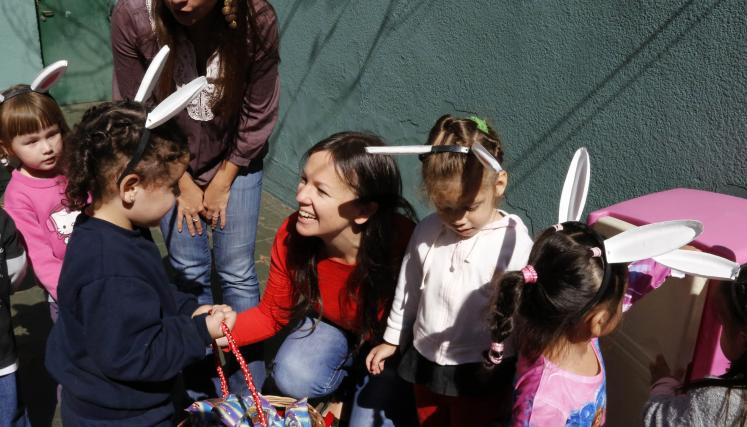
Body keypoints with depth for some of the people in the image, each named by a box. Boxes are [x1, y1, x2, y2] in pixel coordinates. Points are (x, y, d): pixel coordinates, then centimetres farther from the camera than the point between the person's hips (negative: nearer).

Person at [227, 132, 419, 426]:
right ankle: (349, 375, 11)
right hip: (331, 325, 3)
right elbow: (273, 315, -8)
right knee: (293, 379, -22)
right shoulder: (291, 235, -24)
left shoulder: (404, 244, -41)